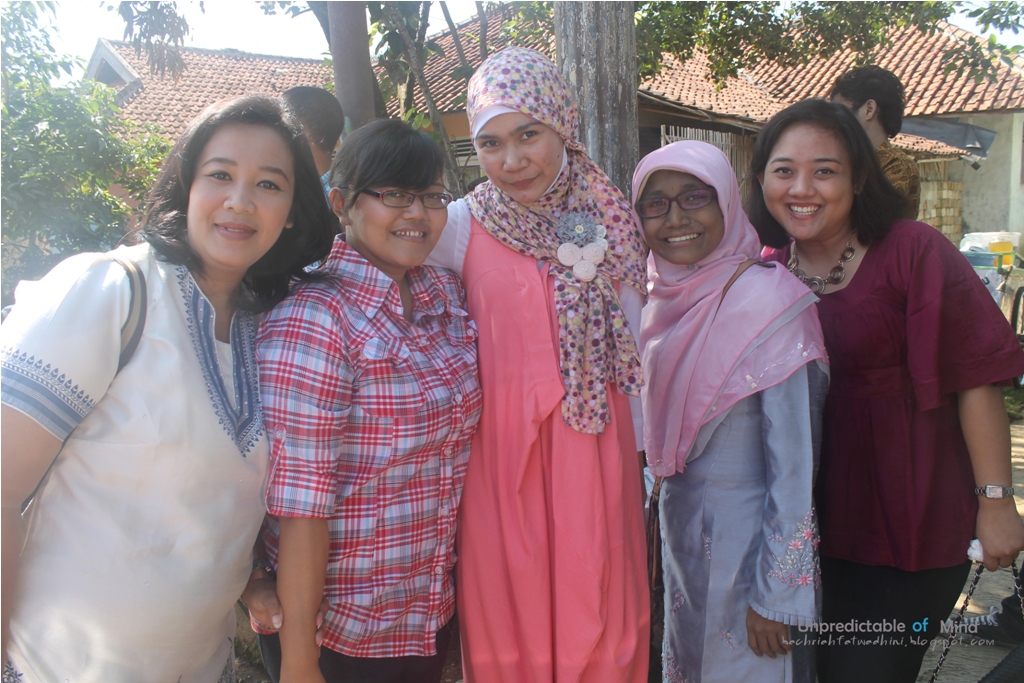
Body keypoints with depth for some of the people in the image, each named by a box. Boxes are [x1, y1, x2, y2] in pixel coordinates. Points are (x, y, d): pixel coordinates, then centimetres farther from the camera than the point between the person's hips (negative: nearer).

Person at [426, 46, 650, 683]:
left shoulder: (610, 218, 3)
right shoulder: (460, 226, -4)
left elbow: (630, 346, 7)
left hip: (595, 447, 2)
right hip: (501, 446, -1)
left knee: (598, 608, 11)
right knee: (510, 610, 9)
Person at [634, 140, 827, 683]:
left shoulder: (768, 302, -21)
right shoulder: (665, 302, 0)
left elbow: (794, 464, -20)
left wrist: (776, 595, -17)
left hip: (746, 537, -6)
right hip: (679, 531, 7)